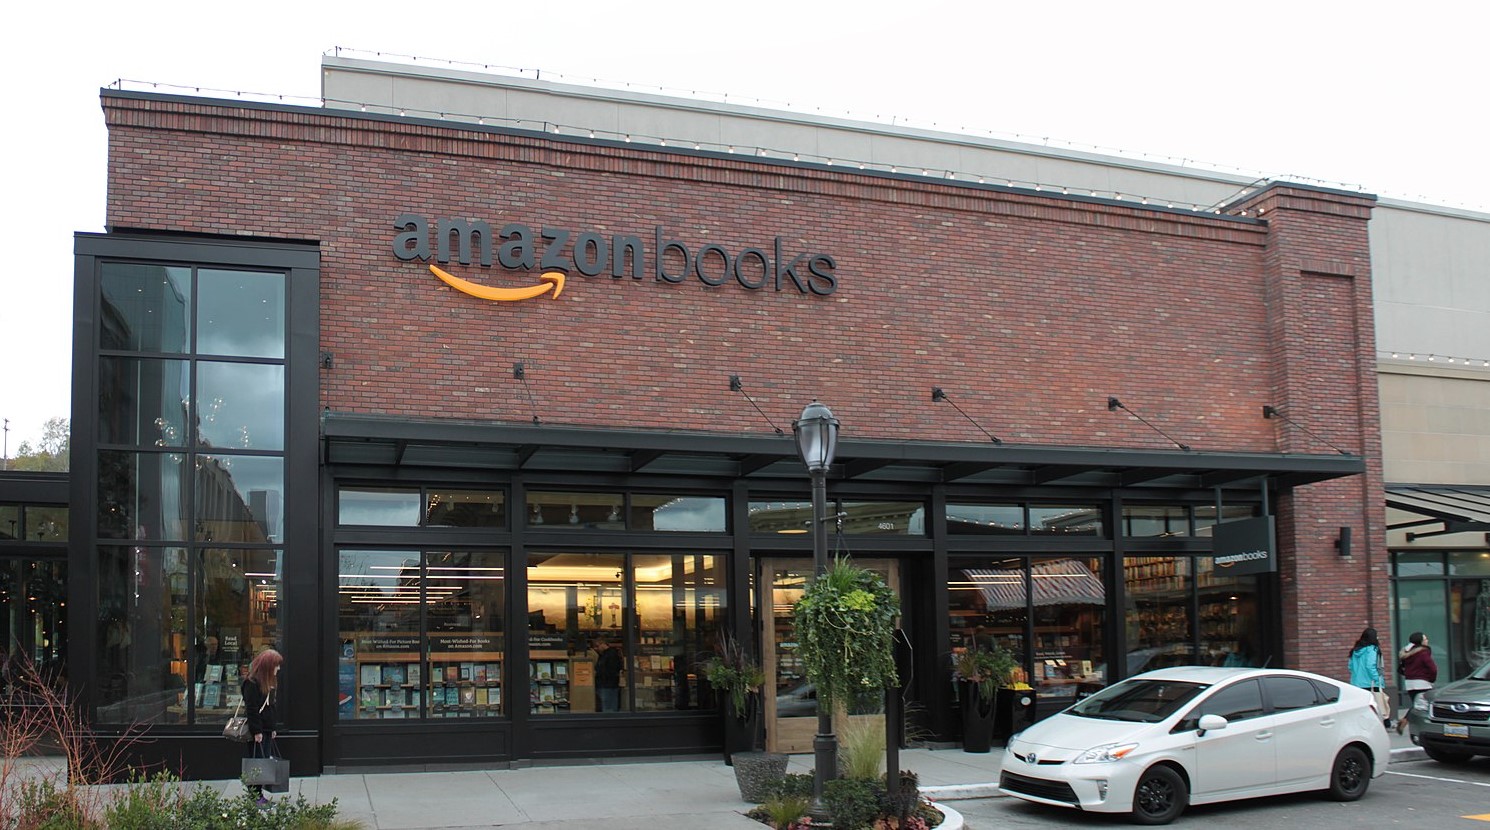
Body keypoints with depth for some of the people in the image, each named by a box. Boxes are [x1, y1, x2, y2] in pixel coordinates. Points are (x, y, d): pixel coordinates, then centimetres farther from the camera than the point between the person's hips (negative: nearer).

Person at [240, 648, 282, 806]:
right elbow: (251, 709, -17)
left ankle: (259, 794, 14)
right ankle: (254, 796, -2)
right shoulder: (251, 683, -13)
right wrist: (256, 731, -19)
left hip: (267, 730, 9)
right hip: (257, 732, -9)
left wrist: (274, 728, 16)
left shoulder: (268, 683, 15)